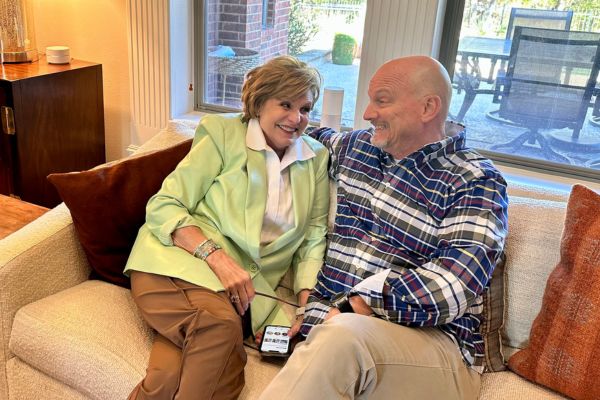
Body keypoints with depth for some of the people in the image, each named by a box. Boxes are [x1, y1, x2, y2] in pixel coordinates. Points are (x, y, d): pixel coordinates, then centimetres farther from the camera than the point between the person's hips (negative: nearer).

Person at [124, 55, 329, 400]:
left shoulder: (317, 159, 15)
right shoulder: (224, 134, 4)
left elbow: (315, 236, 13)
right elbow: (164, 205, -1)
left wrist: (306, 299, -5)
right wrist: (216, 256, -16)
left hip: (247, 288, 2)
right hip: (181, 261, -1)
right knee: (220, 324, -36)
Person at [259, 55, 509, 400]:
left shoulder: (476, 182, -3)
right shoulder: (356, 145, 15)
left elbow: (454, 283, -18)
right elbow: (314, 138, 40)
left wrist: (352, 308, -23)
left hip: (432, 343, -4)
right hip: (329, 321, 5)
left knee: (341, 337, -36)